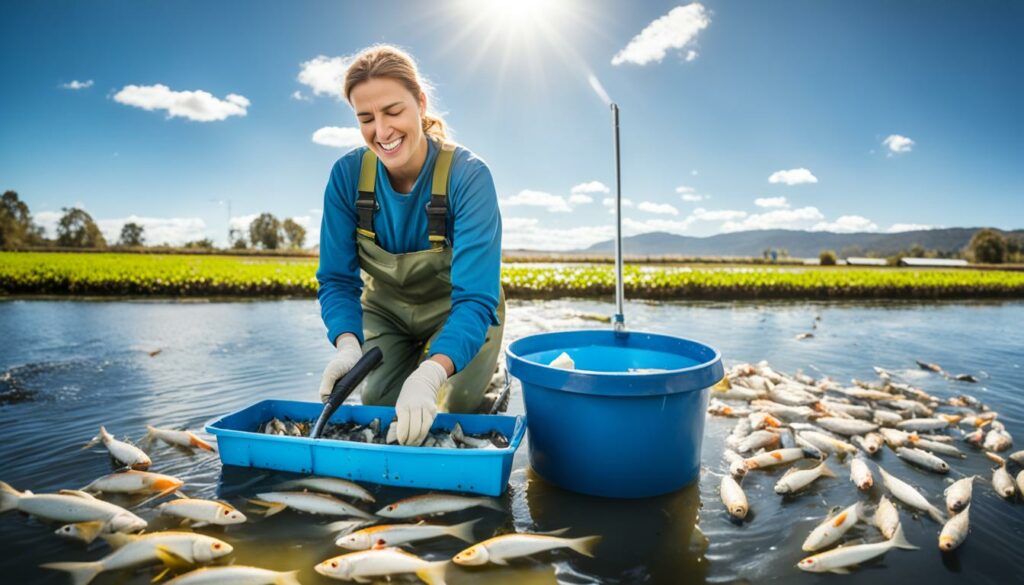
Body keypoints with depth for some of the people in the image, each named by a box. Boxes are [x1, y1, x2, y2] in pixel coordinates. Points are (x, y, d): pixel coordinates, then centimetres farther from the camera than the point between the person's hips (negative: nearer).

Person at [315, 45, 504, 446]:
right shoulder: (347, 174, -18)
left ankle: (492, 385, 20)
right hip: (387, 314, 4)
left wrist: (430, 373, -55)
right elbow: (337, 279, -15)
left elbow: (475, 298, -37)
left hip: (458, 317, -3)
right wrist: (348, 345, -35)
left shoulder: (468, 177, -30)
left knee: (447, 415, -14)